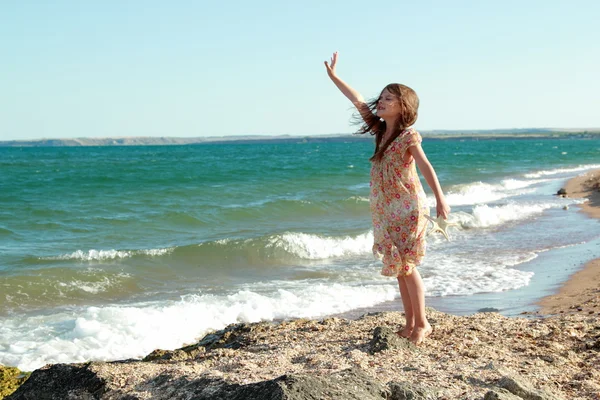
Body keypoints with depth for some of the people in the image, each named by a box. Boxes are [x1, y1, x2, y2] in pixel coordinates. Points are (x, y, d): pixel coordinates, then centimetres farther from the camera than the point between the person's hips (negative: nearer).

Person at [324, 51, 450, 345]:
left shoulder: (408, 135, -13)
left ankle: (422, 324, 6)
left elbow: (425, 166, -23)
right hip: (386, 209, 7)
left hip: (408, 207, -7)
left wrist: (440, 199, -34)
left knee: (406, 266, -5)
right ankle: (410, 323, 18)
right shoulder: (380, 129, 7)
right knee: (399, 268, 10)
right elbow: (357, 100, 13)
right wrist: (333, 76, 15)